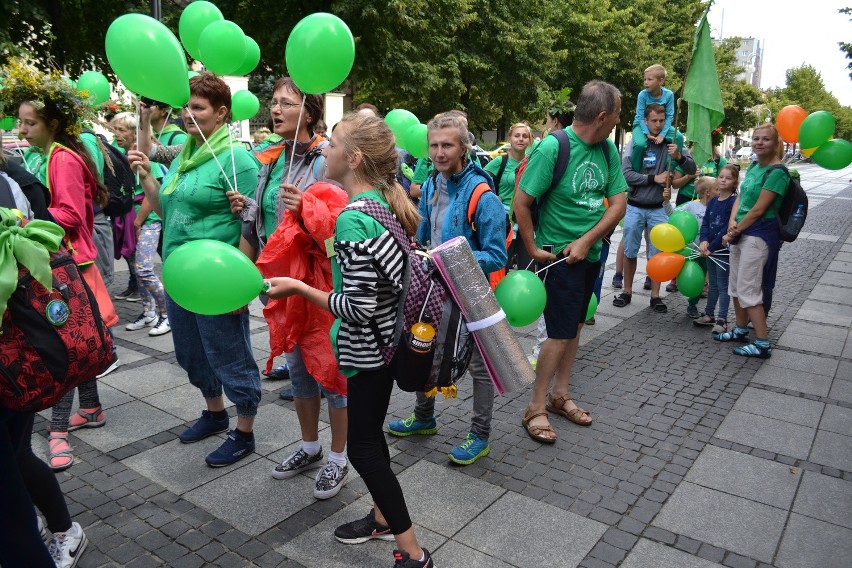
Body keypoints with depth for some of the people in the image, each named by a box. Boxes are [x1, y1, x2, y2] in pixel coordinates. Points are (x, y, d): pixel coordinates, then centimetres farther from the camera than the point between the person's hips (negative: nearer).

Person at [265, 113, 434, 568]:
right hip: (386, 340, 9)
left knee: (362, 446, 4)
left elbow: (360, 308, -26)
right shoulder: (385, 203, 2)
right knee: (370, 434, 22)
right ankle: (384, 517, 41)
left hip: (368, 348, -9)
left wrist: (298, 288, -16)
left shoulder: (352, 219, -25)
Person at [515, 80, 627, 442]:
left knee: (575, 325, 15)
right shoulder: (553, 147, -19)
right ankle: (535, 408, 10)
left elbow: (618, 203, 0)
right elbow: (521, 202, -18)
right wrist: (533, 249, -13)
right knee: (561, 333, -5)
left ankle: (560, 395, 30)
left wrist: (586, 241, -12)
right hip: (559, 256, -7)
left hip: (590, 253, 7)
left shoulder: (608, 149, 1)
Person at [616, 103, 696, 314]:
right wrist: (654, 178, -16)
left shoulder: (671, 143, 0)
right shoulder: (635, 142, -5)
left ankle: (655, 296, 15)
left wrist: (679, 157, -24)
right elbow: (626, 173, -14)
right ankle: (627, 291, 22)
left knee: (657, 254, 6)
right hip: (635, 207, -1)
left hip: (657, 209, 1)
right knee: (630, 252, 9)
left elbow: (692, 169, -5)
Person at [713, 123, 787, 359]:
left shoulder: (776, 172, -15)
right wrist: (732, 222, -7)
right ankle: (741, 330, 34)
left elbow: (758, 210, -18)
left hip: (758, 236, -9)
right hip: (741, 233, 9)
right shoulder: (754, 166, 11)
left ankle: (763, 344, 1)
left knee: (748, 290, -7)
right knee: (735, 286, 17)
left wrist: (734, 232, -10)